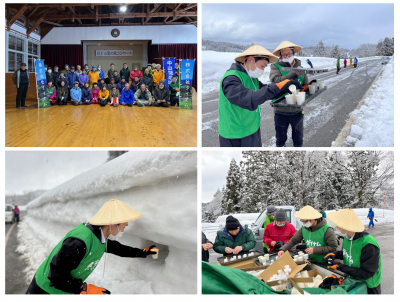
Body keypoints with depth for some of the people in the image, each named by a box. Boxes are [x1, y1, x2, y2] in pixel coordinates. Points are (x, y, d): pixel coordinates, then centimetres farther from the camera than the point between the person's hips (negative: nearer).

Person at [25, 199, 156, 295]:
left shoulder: (100, 237, -5)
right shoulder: (78, 242, -35)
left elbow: (118, 249, 16)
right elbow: (56, 277, -30)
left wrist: (143, 252, 20)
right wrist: (85, 289, -25)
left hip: (68, 291, 9)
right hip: (46, 290, -9)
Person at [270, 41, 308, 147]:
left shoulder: (300, 68, 2)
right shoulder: (275, 67, -8)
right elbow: (276, 81, -26)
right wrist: (294, 74, -32)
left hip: (297, 110, 2)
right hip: (280, 110, -2)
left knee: (298, 139, 17)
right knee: (280, 138, 15)